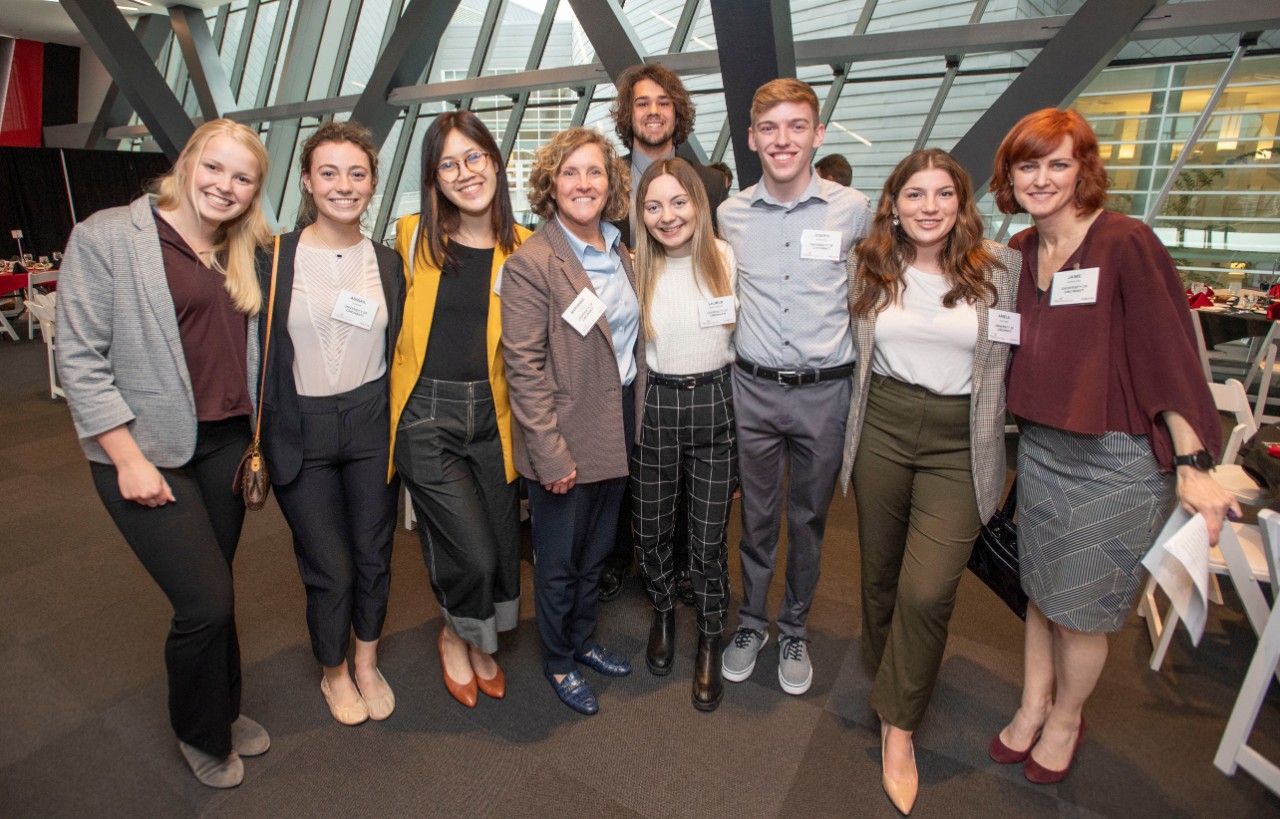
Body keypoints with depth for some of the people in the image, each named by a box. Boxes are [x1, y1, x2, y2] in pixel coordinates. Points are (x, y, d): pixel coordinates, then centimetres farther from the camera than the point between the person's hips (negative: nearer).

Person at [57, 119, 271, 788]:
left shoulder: (242, 257, 10)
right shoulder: (106, 238, -7)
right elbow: (80, 360, -10)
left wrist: (258, 438, 11)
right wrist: (129, 458, -14)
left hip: (226, 444, 5)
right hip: (149, 449, -5)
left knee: (211, 596, 15)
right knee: (205, 602, -4)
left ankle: (222, 710, 37)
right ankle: (198, 734, 24)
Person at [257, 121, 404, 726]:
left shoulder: (387, 263, 5)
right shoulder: (273, 258, -3)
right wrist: (255, 441, -6)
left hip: (373, 425, 2)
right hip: (301, 431, -2)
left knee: (373, 555, 13)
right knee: (328, 568, 7)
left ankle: (366, 662, 38)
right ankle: (333, 672, 35)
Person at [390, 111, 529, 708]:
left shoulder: (523, 249, 2)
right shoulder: (413, 238, -1)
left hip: (492, 415, 2)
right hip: (425, 417, -2)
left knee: (502, 546, 9)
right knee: (472, 553, -6)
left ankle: (477, 641, 41)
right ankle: (459, 638, 30)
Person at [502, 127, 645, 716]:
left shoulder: (620, 252, 8)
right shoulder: (531, 263, -14)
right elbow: (524, 366, -17)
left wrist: (636, 420, 11)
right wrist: (551, 453, -19)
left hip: (618, 430, 7)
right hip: (566, 440, -6)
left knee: (597, 549, 21)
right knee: (559, 561, 12)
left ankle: (583, 640, 44)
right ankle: (558, 661, 36)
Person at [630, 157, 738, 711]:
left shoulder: (727, 259, -2)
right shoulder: (635, 269, -1)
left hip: (715, 404, 0)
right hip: (654, 407, 1)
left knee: (709, 535, 6)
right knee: (651, 529, 12)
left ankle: (709, 640, 30)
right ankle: (663, 613, 42)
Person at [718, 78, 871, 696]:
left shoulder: (854, 210, -3)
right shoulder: (730, 214, 2)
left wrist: (848, 347, 5)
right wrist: (743, 340, 9)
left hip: (824, 390, 0)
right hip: (753, 388, 1)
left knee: (810, 517, 13)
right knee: (757, 516, 12)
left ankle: (794, 630, 34)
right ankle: (751, 622, 34)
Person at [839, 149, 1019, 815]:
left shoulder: (1002, 269, -1)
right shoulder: (866, 268, 3)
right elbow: (848, 341, 16)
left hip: (959, 444, -2)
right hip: (882, 428, 2)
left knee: (927, 591, -9)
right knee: (880, 569, 14)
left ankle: (898, 722, 13)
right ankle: (885, 676, 40)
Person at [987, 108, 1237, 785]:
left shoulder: (1126, 244, -13)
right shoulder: (1020, 252, 5)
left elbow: (1168, 353, -15)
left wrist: (1192, 465, -17)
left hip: (1116, 460, -5)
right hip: (1040, 448, 5)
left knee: (1080, 609, 8)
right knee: (1040, 592, 17)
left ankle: (1065, 720, 34)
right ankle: (1033, 705, 37)